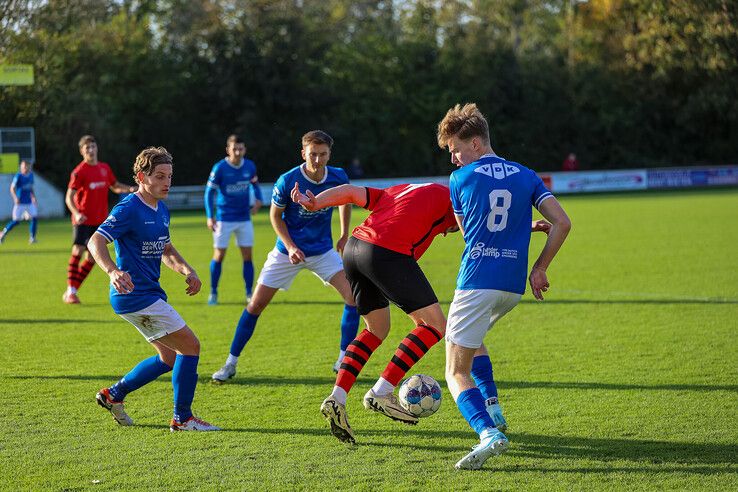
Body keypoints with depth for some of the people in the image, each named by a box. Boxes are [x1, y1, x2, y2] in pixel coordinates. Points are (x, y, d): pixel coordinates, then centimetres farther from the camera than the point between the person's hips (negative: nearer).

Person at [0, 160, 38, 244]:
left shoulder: (31, 175, 6)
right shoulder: (18, 176, -13)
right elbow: (12, 188, -15)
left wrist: (33, 197, 16)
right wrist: (15, 197, -30)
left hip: (29, 202, 6)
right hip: (20, 202, -5)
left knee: (34, 218, -5)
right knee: (16, 221, -4)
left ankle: (32, 238, 4)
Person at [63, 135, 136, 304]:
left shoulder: (105, 168, 8)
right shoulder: (79, 172, -9)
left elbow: (115, 186, 23)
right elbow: (69, 197, -13)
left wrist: (130, 189, 2)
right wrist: (76, 213, -31)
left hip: (100, 220, 6)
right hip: (83, 220, -6)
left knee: (92, 257, 3)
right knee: (78, 251, -18)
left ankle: (72, 290, 12)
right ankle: (70, 292, -14)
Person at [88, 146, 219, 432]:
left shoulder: (162, 210, 13)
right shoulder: (128, 209, -16)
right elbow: (96, 242, -25)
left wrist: (187, 271, 4)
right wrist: (113, 271, -43)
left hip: (150, 293, 10)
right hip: (135, 295, -10)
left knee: (169, 358, 17)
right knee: (190, 346, -9)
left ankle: (113, 395, 26)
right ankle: (182, 419, -1)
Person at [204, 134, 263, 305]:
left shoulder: (250, 166, 0)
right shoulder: (220, 168, -11)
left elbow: (255, 184, 17)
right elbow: (209, 192, -6)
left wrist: (259, 200, -3)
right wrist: (210, 217, -12)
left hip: (244, 219, 3)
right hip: (224, 219, -3)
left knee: (247, 256, 0)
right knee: (219, 256, 0)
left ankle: (249, 294, 7)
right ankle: (213, 293, 13)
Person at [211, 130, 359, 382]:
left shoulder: (338, 178, -13)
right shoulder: (287, 181, -21)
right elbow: (275, 215, -7)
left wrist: (344, 236, 12)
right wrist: (290, 247, -18)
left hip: (323, 251, 2)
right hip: (288, 251, -2)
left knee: (353, 295, -15)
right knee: (256, 305, -3)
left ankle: (343, 362, -3)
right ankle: (231, 363, 11)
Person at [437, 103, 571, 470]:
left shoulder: (461, 179, 1)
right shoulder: (525, 176, 10)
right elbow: (562, 223, 2)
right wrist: (539, 268, 10)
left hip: (476, 283, -6)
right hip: (513, 286, 6)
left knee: (457, 372, -3)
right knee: (471, 337, 34)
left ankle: (489, 433, -28)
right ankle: (492, 409, 24)